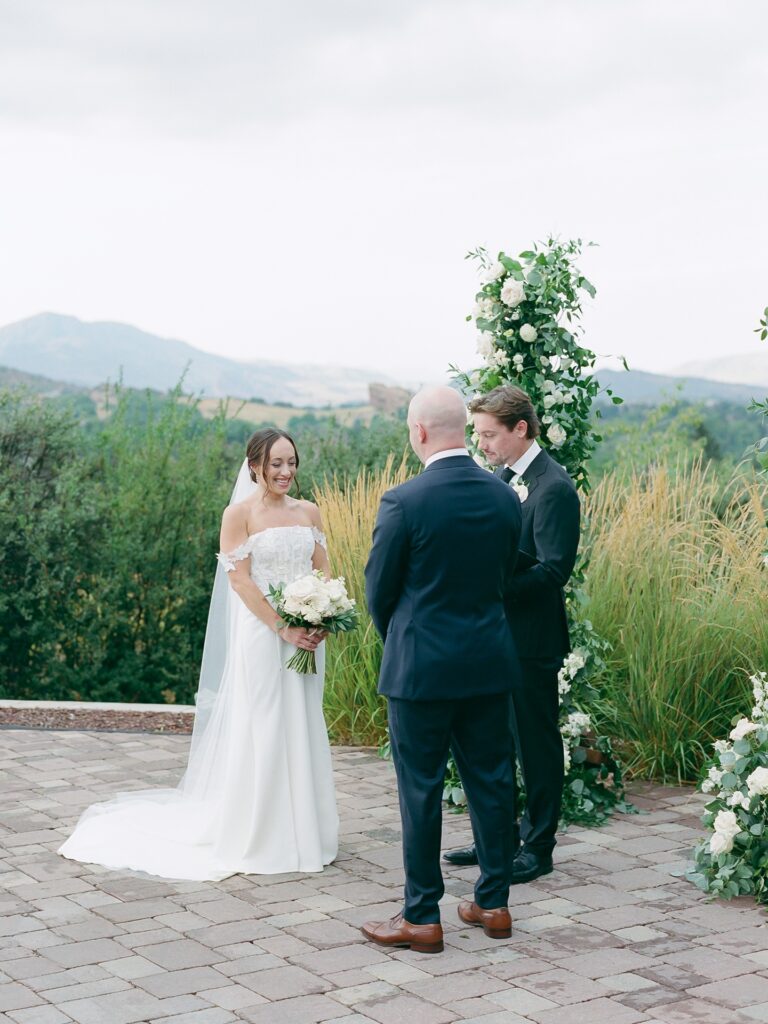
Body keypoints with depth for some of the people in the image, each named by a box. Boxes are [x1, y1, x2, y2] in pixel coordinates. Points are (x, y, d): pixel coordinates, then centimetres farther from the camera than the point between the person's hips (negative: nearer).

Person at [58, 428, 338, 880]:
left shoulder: (309, 512, 10)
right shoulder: (240, 514, -4)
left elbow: (323, 572, 10)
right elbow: (240, 579, -10)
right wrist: (283, 628, -17)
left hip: (306, 636, 5)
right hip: (261, 634, -5)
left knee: (304, 731, 9)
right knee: (261, 732, -1)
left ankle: (303, 834, 21)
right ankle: (259, 840, 10)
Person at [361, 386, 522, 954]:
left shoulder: (404, 502, -15)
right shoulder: (505, 497, 1)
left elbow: (379, 588, -5)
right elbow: (505, 575, 10)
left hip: (422, 667, -5)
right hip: (490, 664, 5)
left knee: (421, 790, 4)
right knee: (491, 782, 14)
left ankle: (422, 917, 12)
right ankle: (494, 903, 24)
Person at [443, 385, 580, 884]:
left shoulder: (554, 487, -17)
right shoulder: (499, 478, 11)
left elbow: (553, 571, -22)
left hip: (532, 639, -9)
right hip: (494, 633, 9)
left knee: (536, 744, 4)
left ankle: (538, 847, 16)